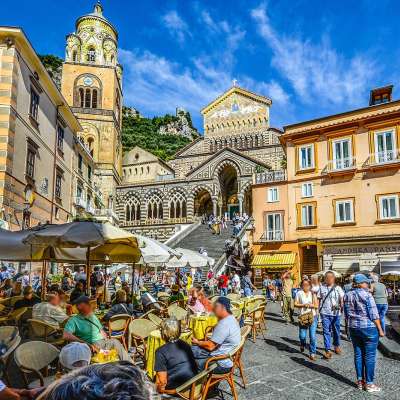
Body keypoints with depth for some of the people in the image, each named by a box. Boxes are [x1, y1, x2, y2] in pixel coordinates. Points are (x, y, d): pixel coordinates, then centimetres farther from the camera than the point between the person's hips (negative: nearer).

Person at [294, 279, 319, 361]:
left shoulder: (313, 293, 5)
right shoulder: (299, 293, 2)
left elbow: (316, 306, 3)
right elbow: (295, 304, 0)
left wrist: (310, 305, -14)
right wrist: (303, 305, -14)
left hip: (313, 316, 0)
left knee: (313, 336, -3)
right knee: (302, 335, 2)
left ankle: (312, 353, 10)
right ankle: (302, 345, 36)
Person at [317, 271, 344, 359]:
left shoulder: (337, 288, 0)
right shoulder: (322, 287, 4)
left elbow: (341, 299, 0)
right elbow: (319, 299, 8)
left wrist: (341, 307, -14)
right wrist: (318, 308, 0)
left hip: (335, 313, 0)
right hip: (325, 313, 0)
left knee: (336, 331, 14)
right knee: (326, 331, -3)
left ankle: (336, 346, 36)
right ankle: (327, 350, 0)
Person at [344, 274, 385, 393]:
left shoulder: (347, 295, 6)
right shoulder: (367, 295, -13)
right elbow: (374, 314, -13)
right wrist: (380, 329, -6)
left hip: (353, 328, 6)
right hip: (369, 328, -6)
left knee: (358, 354, 12)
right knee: (369, 356, 3)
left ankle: (360, 381, 19)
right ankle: (369, 384, 10)